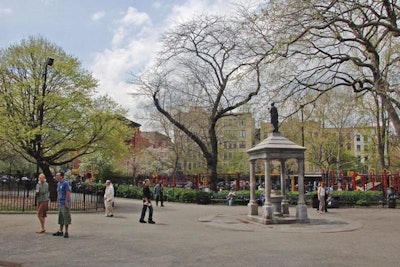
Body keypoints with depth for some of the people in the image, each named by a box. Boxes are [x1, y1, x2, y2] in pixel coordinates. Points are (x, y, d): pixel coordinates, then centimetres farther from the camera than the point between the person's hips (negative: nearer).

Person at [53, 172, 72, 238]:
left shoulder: (65, 183, -12)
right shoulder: (58, 184, 15)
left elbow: (68, 192, -17)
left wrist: (66, 202, -20)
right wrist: (58, 201, 17)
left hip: (65, 203, -9)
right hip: (60, 203, 9)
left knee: (66, 217, -5)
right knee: (61, 217, 13)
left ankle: (66, 232, 0)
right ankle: (60, 231, 20)